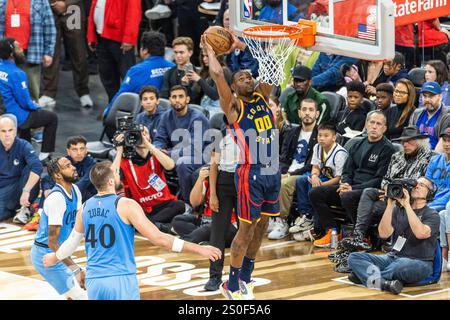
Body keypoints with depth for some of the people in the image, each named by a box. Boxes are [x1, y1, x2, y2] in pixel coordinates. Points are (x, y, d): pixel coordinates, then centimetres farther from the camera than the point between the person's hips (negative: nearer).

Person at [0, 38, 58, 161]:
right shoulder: (16, 74, -27)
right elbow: (25, 102, -21)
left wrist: (31, 104, 15)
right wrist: (36, 107, 1)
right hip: (17, 119, -8)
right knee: (52, 117, 14)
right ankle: (45, 154, 19)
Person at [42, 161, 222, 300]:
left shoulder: (85, 208, 7)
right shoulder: (125, 206, -10)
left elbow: (72, 242, 22)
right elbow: (159, 239, -15)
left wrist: (54, 258, 44)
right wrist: (198, 249, -12)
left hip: (94, 280, 5)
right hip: (122, 279, -5)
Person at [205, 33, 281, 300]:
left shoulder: (262, 97, 11)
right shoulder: (233, 106, -5)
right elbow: (217, 73, -18)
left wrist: (242, 45, 7)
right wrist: (210, 50, -3)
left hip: (272, 170, 6)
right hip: (251, 171, -6)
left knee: (262, 224, 12)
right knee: (248, 227, -3)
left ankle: (246, 277, 25)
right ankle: (231, 285, 6)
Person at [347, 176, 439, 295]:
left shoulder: (432, 215, 1)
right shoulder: (398, 210, 14)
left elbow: (421, 233, -22)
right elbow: (384, 234, -1)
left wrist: (407, 205, -18)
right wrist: (390, 204, -7)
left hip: (419, 263, -5)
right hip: (394, 257, 5)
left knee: (401, 265, -42)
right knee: (354, 257, -14)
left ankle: (364, 274, -24)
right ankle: (383, 283, -41)